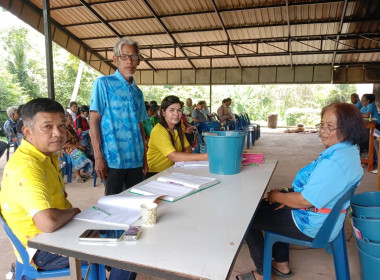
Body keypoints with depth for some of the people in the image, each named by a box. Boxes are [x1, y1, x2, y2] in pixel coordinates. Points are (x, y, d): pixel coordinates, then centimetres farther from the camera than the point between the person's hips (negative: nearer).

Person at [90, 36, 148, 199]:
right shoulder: (103, 83, -2)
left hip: (136, 159, 6)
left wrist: (144, 157, 14)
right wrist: (98, 157, -14)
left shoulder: (137, 92, 14)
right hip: (113, 159, -5)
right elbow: (93, 121, -7)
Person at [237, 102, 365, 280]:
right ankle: (282, 265, 32)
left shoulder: (335, 162, -32)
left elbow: (306, 200, -29)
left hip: (312, 226, -10)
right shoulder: (349, 150, 2)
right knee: (265, 207, 27)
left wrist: (276, 196, -12)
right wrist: (288, 195, 4)